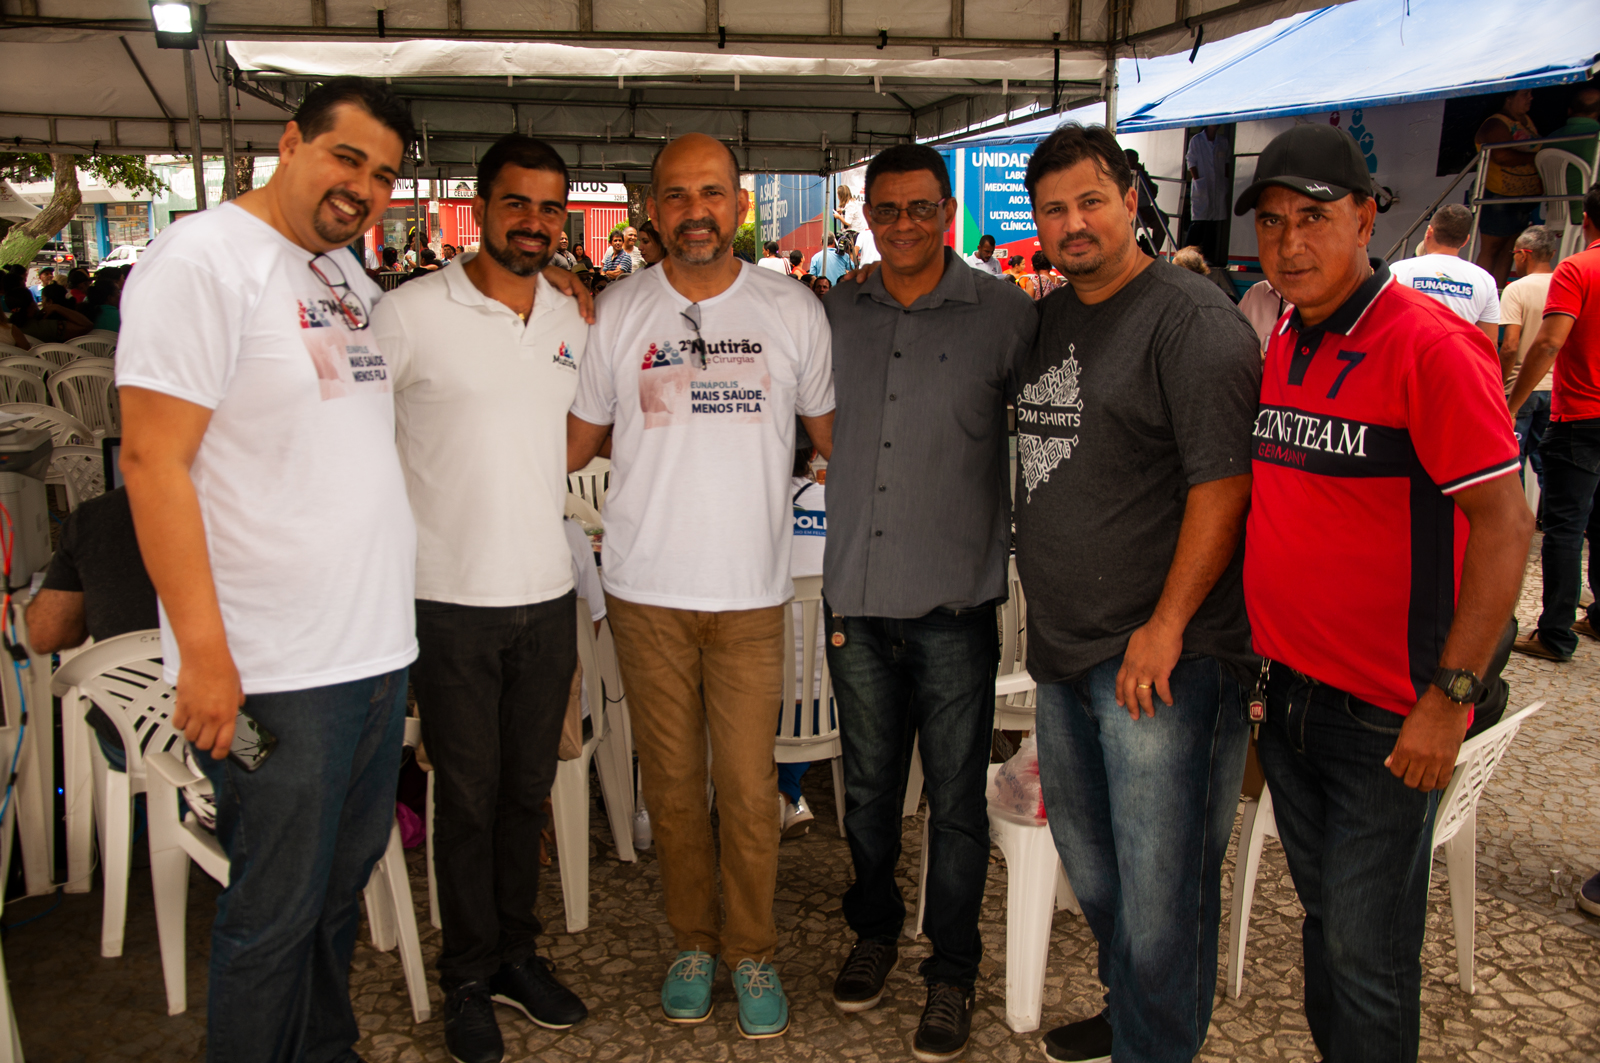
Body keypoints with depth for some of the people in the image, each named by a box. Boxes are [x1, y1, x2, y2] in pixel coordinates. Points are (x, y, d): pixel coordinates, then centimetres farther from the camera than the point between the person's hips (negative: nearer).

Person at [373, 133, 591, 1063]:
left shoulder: (575, 321, 8)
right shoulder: (411, 314, -8)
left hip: (548, 593, 5)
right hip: (451, 599, -4)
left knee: (528, 787, 15)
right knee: (468, 796, 8)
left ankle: (518, 952, 33)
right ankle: (469, 976, 26)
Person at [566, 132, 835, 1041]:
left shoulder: (794, 311, 2)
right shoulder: (617, 314, 2)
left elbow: (833, 435, 9)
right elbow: (578, 438, 11)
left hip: (751, 591, -1)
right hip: (646, 589, 1)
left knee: (749, 788, 3)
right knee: (672, 784, 11)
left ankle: (754, 953, 24)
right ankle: (694, 942, 31)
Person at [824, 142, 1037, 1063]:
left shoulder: (1006, 315, -5)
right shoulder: (837, 313, 6)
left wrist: (1011, 547, -6)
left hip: (954, 603, -3)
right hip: (858, 597, 3)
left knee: (957, 801, 6)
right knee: (869, 785, 17)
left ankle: (953, 971, 25)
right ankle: (875, 929, 40)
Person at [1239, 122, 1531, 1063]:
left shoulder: (1430, 344, -16)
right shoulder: (1283, 344, 7)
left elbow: (1505, 524, -17)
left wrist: (1451, 697, -19)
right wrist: (1264, 651, 13)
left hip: (1387, 719, -7)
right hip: (1288, 693, 7)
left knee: (1366, 957, 6)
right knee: (1325, 919, 21)